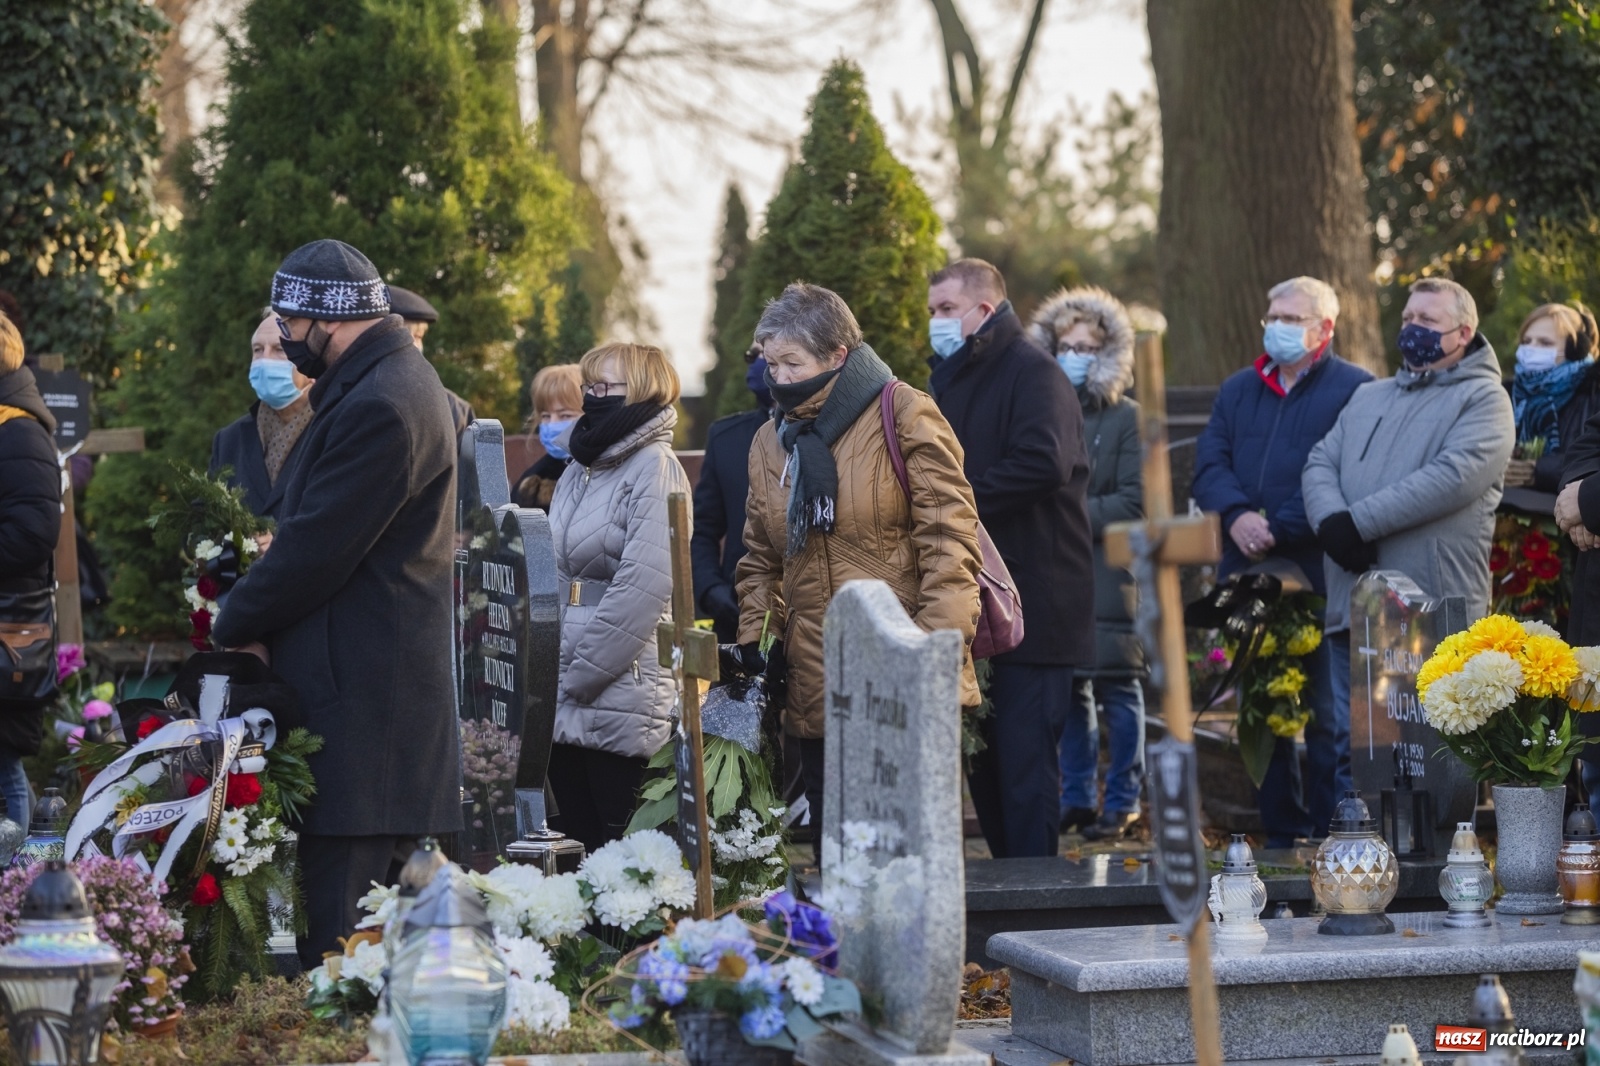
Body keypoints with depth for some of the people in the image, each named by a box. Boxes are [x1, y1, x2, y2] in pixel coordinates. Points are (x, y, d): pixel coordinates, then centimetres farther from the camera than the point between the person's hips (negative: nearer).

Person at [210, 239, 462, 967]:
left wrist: (235, 626, -4)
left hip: (360, 696, -11)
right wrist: (253, 619, 6)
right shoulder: (392, 381, 17)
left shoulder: (380, 406, -17)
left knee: (337, 922, -9)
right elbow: (315, 526, 18)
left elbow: (317, 547, -19)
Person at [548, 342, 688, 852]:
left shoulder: (654, 469, -7)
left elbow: (642, 586, -16)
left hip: (623, 692, -7)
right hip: (566, 701, 7)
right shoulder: (579, 470, 17)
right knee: (572, 845, 8)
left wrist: (580, 676, -15)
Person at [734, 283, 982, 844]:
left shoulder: (902, 416, -5)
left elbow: (949, 536, -10)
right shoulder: (770, 442, 14)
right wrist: (754, 640, 8)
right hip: (816, 689, 6)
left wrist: (937, 649, -17)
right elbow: (762, 560, 21)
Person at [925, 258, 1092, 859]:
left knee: (1025, 758, -8)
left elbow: (1043, 462, -24)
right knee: (984, 759, 12)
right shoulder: (953, 378, 19)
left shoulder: (1031, 372, -8)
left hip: (1033, 602, -9)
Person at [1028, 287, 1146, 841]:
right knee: (1068, 689, 7)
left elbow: (1134, 502, -7)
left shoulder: (1126, 418, 0)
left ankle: (1121, 801, 4)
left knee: (1117, 689, -2)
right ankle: (1077, 796, 15)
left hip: (1109, 573, -4)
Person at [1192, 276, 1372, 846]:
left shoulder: (1355, 389, -2)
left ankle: (1331, 837, 2)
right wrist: (1237, 514, -10)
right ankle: (1279, 835, 17)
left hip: (1320, 576, -6)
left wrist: (1280, 528, -17)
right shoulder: (1238, 390, 19)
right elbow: (1208, 463, 9)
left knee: (1328, 715, -4)